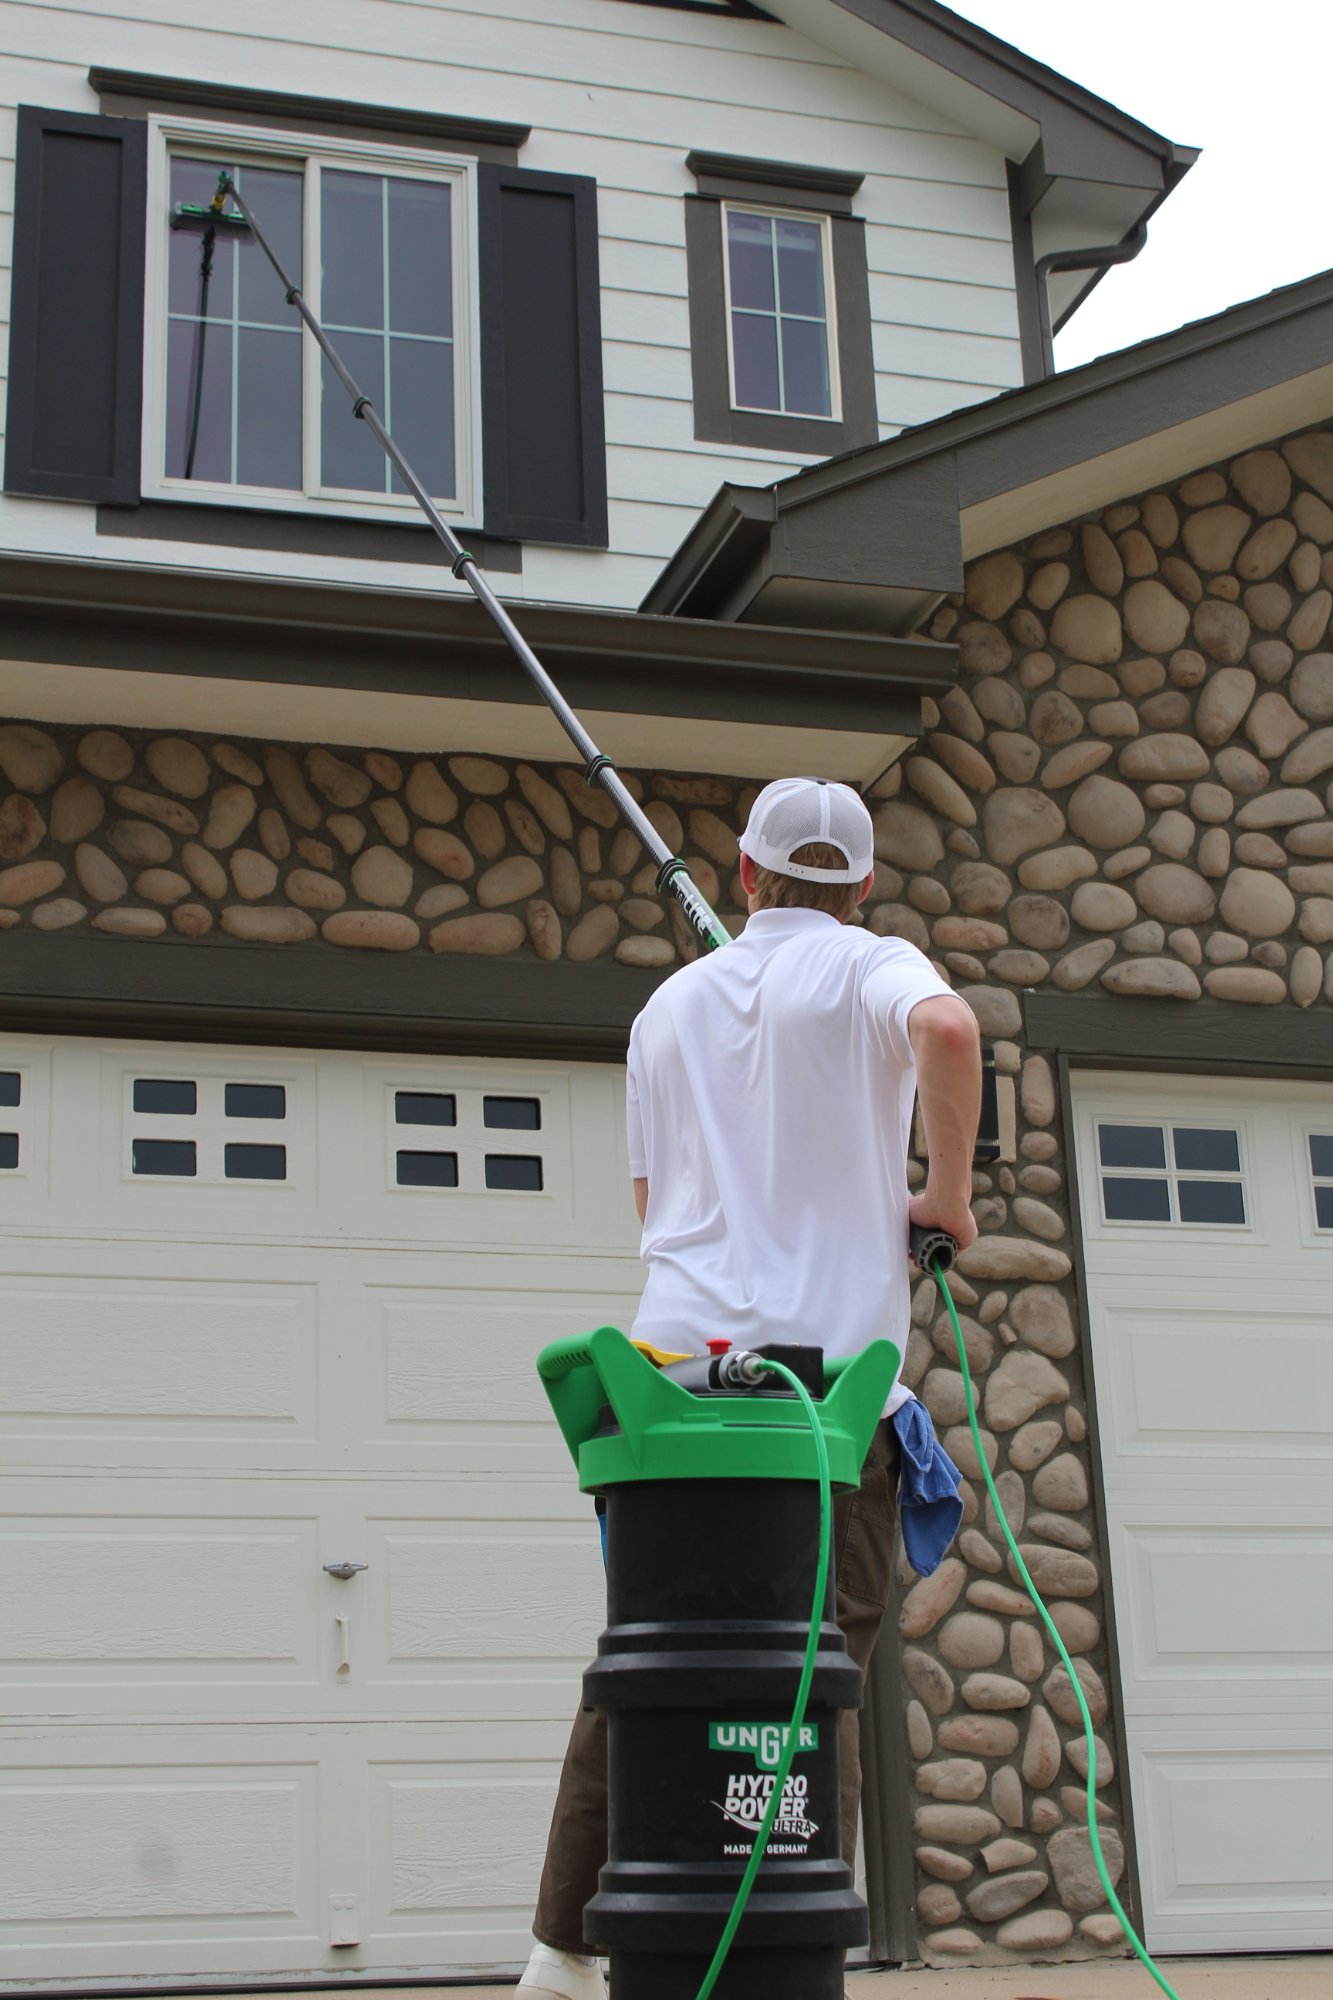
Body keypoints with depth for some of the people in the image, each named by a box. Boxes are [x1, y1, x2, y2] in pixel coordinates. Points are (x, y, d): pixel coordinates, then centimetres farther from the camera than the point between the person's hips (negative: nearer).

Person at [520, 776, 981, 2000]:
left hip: (682, 1360, 4)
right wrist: (948, 1197, -8)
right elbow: (946, 1028, -20)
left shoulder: (673, 1004, 19)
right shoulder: (873, 969, 4)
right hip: (827, 1364, -4)